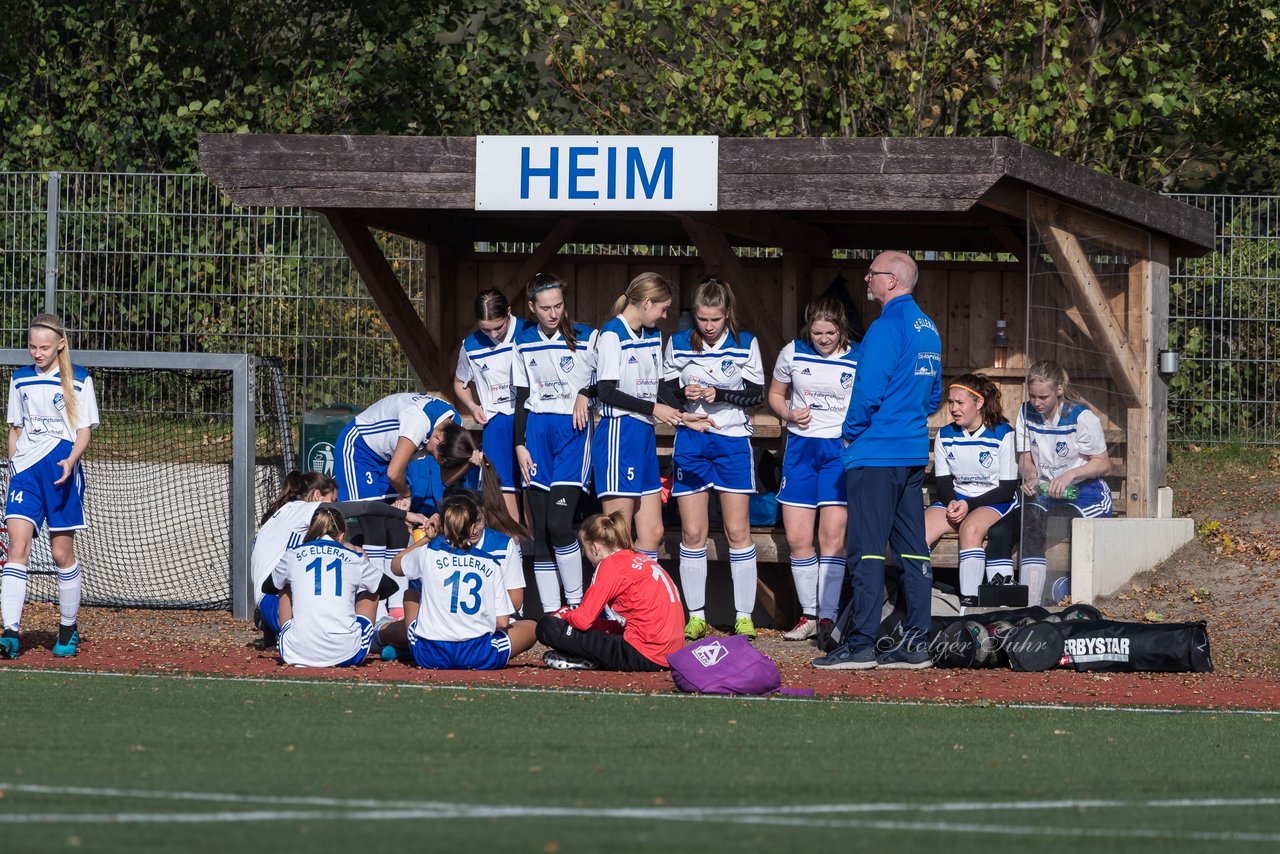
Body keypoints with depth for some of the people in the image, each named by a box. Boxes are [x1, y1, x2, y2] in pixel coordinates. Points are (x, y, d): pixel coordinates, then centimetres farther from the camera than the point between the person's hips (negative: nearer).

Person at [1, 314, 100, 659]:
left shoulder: (79, 380, 0)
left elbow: (84, 430, -1)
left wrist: (71, 460, -18)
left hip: (62, 473, -2)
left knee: (62, 553, 3)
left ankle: (69, 629, 20)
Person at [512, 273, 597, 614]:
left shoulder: (585, 337, -1)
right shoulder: (524, 342, 9)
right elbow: (521, 397, 12)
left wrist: (585, 395, -11)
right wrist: (520, 445, 6)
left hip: (572, 431, -4)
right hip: (537, 431, 4)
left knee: (559, 524, -16)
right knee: (540, 530, 1)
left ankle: (576, 604, -3)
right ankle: (549, 612, 5)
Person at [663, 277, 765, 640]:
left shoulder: (745, 344, 0)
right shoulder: (678, 344, 3)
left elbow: (757, 395, -1)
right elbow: (664, 389, 10)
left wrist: (719, 394, -17)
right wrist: (684, 395, -12)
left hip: (733, 443, -1)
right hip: (690, 443, 1)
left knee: (738, 531, -2)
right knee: (692, 532, 0)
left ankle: (744, 616, 3)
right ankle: (695, 616, 7)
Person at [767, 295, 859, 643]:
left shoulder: (859, 359, -5)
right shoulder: (793, 354, 3)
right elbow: (775, 394, 16)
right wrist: (789, 414, -5)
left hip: (840, 448, -3)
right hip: (801, 447, 3)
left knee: (833, 536, -8)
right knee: (797, 539, 1)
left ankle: (827, 617, -3)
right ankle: (809, 615, 13)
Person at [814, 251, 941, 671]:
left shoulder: (887, 328, -14)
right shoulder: (927, 329, 13)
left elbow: (869, 392, -17)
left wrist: (851, 433, -2)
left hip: (877, 452, -9)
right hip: (914, 453, 9)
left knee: (867, 550, -7)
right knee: (912, 548, 8)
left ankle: (862, 643, -9)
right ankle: (916, 641, 9)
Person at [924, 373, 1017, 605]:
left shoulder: (1002, 434, -7)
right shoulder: (945, 435, 7)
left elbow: (1007, 489, -8)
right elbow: (943, 482, 9)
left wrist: (969, 505, -18)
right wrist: (952, 503, -15)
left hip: (994, 501, -5)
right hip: (956, 499, 5)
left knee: (970, 528, -38)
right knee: (919, 530, -25)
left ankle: (969, 600, -38)